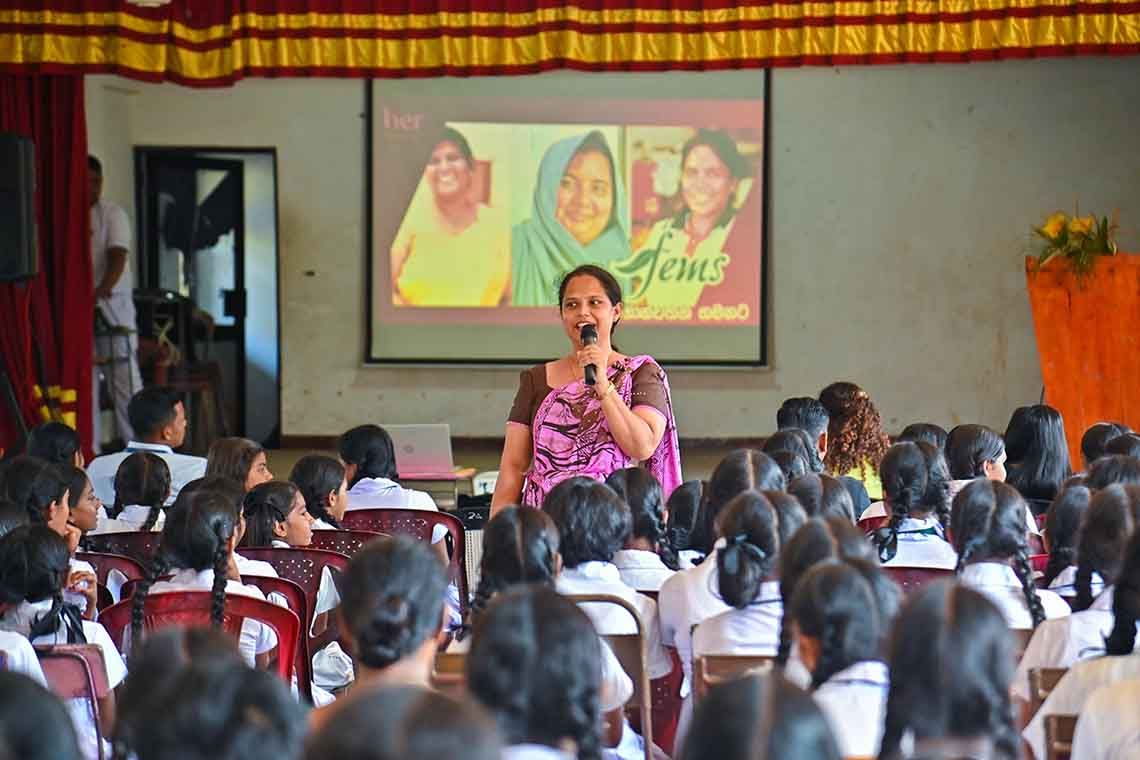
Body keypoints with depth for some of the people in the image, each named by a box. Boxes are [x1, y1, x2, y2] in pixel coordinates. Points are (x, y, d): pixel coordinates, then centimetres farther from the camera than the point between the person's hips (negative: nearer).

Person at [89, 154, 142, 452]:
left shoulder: (112, 214, -1)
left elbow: (118, 256, -14)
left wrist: (103, 288, -31)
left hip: (112, 307, -3)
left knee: (125, 378, -5)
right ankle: (90, 450, 8)